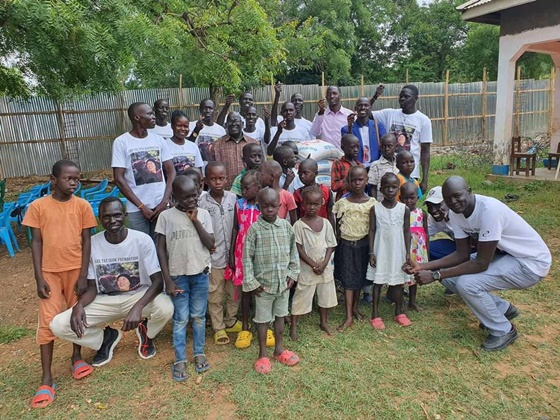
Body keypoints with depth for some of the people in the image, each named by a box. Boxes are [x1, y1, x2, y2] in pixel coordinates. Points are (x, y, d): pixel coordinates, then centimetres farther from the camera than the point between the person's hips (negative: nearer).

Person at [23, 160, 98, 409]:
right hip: (49, 272, 0)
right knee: (47, 322, 1)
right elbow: (36, 242, -2)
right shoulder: (38, 206, -5)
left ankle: (77, 356, 35)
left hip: (76, 270, 1)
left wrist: (83, 275, -6)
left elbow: (86, 241, -2)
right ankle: (46, 379, 10)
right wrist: (39, 278, -6)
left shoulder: (82, 205, -4)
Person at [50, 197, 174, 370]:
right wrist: (79, 305, -25)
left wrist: (138, 307, -38)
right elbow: (92, 287, -2)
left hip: (138, 296, -2)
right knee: (58, 325, -17)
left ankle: (146, 332, 5)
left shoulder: (142, 240, -17)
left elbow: (158, 281, -20)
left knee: (166, 308, -34)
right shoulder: (92, 243, -10)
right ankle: (106, 337, 13)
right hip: (105, 301, 2)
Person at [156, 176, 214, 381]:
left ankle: (199, 353, 30)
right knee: (180, 319, 7)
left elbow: (211, 244, -9)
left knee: (199, 316, 14)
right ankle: (180, 360, 21)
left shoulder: (203, 214, -3)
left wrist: (195, 220, -15)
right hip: (178, 275, -1)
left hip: (200, 274, 2)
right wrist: (168, 280, -8)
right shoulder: (166, 216, -7)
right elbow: (161, 250, -4)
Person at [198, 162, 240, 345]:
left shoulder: (233, 198, -3)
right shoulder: (202, 202, -10)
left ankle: (231, 321, 35)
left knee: (234, 291, 16)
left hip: (232, 253, 3)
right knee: (215, 294, 10)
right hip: (213, 255, -3)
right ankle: (218, 328, 25)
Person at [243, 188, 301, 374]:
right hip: (263, 283, -3)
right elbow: (247, 258, -11)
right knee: (263, 319, 11)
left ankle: (279, 349, 37)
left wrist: (293, 273, 3)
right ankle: (263, 354, 27)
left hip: (283, 282, 4)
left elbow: (293, 252, 6)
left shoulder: (286, 226, -4)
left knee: (280, 315, 19)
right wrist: (251, 282, -11)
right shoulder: (254, 229, -14)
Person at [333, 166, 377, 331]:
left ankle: (355, 307, 32)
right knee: (348, 279, 0)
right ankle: (349, 316, 4)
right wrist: (338, 245, 0)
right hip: (346, 244, -1)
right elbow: (338, 226, 0)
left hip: (363, 244, 1)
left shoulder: (372, 203, -5)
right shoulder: (342, 203, -6)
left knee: (360, 277, 13)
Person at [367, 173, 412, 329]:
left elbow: (407, 232, 1)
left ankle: (399, 312, 29)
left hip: (397, 251, 1)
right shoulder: (375, 209, -7)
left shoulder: (404, 209, -4)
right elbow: (372, 231, -3)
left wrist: (408, 253, -2)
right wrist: (371, 253, -6)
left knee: (398, 281, 12)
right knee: (378, 281, 6)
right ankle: (375, 315, 17)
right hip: (380, 251, -1)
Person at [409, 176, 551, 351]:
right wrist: (424, 266, -15)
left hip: (531, 262, -8)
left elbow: (481, 264, -31)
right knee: (449, 276, 0)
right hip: (503, 254, 8)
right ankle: (503, 309, 19)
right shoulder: (455, 213, -9)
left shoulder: (489, 210, -33)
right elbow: (462, 255, -4)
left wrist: (435, 275, -30)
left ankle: (503, 331, 1)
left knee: (467, 283, -25)